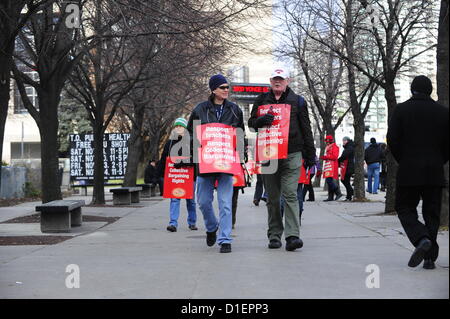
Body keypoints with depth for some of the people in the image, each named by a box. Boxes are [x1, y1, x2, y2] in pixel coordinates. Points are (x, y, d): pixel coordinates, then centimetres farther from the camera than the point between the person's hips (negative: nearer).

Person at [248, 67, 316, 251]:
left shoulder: (297, 101, 9)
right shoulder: (262, 100, 14)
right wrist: (261, 121, -11)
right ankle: (274, 235, 15)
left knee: (290, 194, -12)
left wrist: (310, 155, 7)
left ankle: (292, 236, -16)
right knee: (272, 198, 7)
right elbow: (251, 123, 14)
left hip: (292, 155, -2)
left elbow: (306, 129, 10)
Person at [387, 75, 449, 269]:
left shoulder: (401, 110, -2)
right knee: (432, 213, 8)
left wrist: (403, 161, 7)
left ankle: (422, 239, -19)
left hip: (408, 171, -2)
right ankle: (430, 257, 5)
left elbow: (392, 140, -6)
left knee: (405, 209, 7)